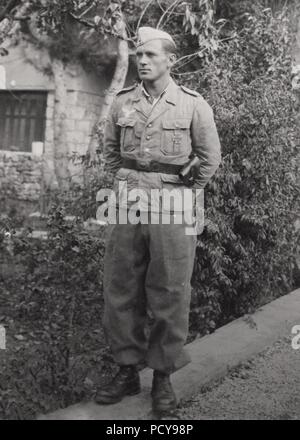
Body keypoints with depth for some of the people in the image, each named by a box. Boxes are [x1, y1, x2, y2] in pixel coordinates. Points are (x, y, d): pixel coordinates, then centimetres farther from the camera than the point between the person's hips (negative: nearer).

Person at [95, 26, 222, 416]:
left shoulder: (193, 105, -1)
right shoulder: (123, 102, 8)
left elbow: (210, 159, 6)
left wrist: (185, 194, 6)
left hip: (171, 208, -3)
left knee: (169, 295, 1)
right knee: (120, 290, 6)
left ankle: (163, 376, 14)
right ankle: (127, 370, 19)